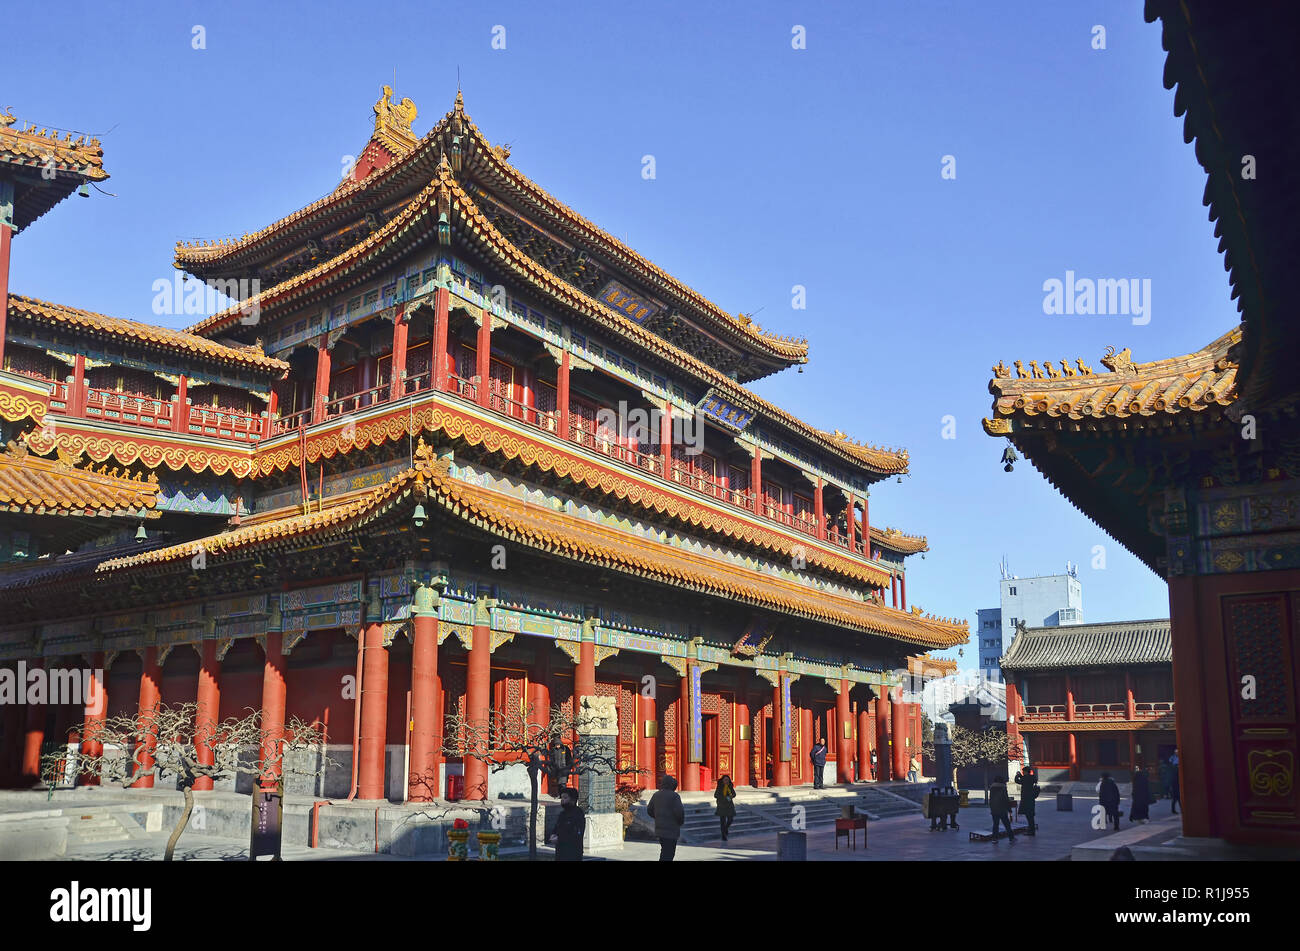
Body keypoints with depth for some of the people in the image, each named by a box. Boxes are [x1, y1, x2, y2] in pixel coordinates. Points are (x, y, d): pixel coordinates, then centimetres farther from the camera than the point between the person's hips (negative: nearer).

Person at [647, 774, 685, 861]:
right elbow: (679, 812, -19)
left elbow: (649, 811, 14)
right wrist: (681, 821, 1)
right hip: (671, 830, -7)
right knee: (668, 854, -5)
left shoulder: (656, 795, 8)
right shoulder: (674, 796, -12)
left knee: (665, 851, 21)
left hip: (659, 828, 7)